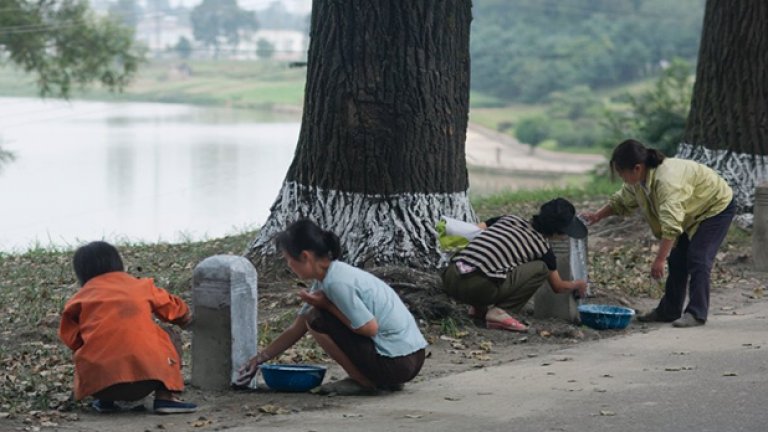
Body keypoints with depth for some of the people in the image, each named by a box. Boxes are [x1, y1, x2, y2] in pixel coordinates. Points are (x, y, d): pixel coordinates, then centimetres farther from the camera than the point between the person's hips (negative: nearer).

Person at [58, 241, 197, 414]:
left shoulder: (80, 298, 14)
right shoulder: (140, 285, 20)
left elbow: (70, 338, 9)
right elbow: (172, 308, 35)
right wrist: (185, 316, 58)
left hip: (98, 380, 1)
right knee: (166, 340, 28)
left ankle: (105, 401, 14)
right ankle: (165, 397, 10)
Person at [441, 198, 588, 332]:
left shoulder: (509, 219, 22)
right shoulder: (542, 247, 12)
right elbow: (558, 287, 27)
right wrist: (577, 285, 49)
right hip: (478, 287, -6)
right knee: (541, 268, 7)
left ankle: (479, 307, 20)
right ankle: (499, 312, -4)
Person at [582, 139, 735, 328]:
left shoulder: (667, 179, -41)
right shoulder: (638, 180, -11)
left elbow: (671, 225, -44)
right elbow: (620, 201, 10)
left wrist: (659, 260, -43)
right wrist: (597, 216, 0)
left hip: (716, 207, -9)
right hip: (693, 214, 9)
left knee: (698, 260, -17)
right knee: (677, 260, 8)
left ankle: (696, 314, -13)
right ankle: (669, 311, 14)